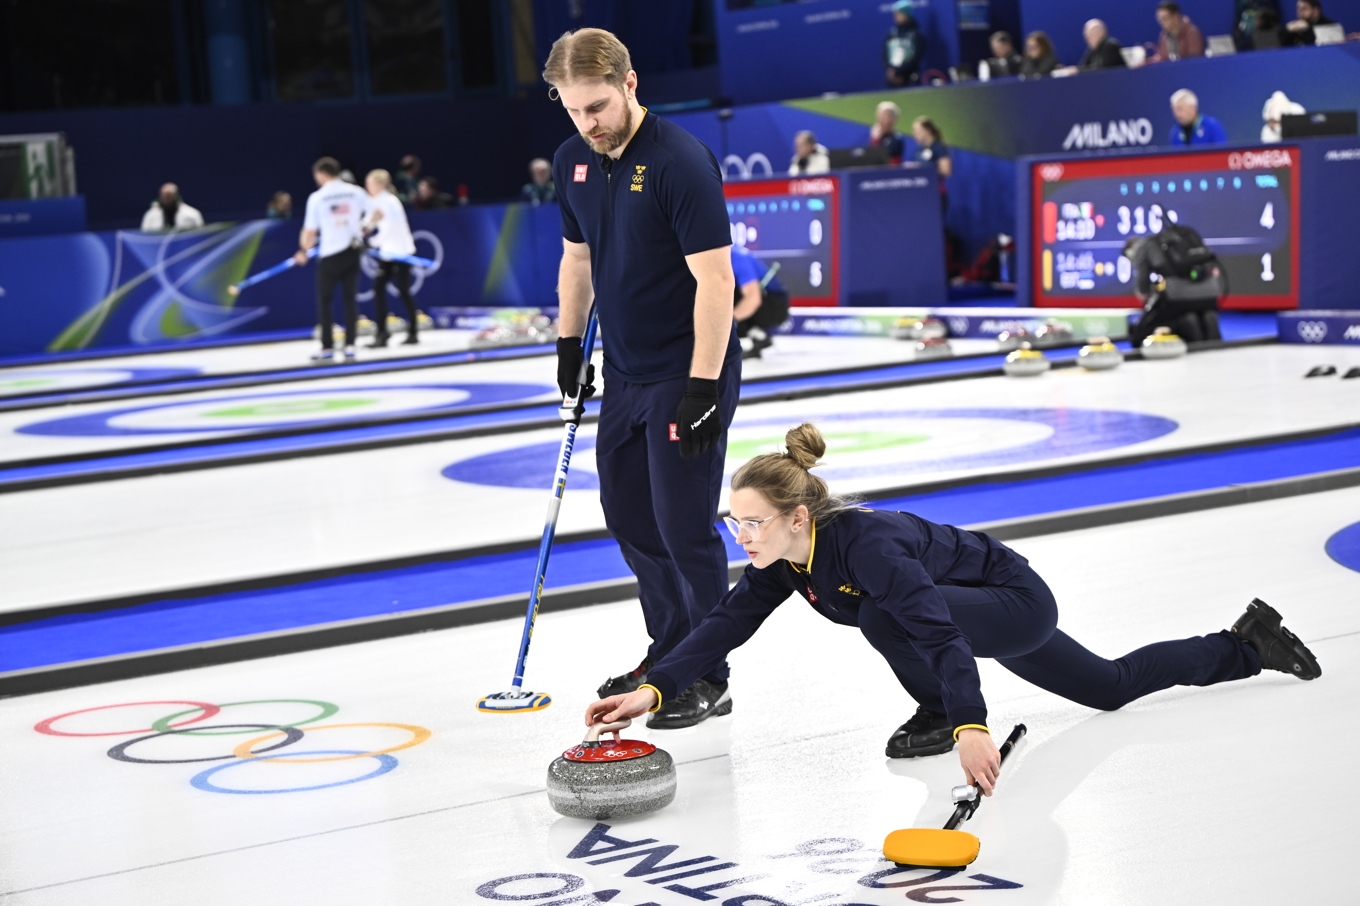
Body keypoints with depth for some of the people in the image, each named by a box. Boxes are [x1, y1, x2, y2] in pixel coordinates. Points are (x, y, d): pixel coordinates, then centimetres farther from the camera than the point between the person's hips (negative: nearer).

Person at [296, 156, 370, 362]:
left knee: (324, 301, 6)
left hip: (330, 254, -3)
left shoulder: (316, 197, -7)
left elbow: (310, 231, -5)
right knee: (350, 299, 9)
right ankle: (350, 345, 6)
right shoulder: (356, 192, 0)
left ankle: (327, 348, 4)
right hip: (352, 252, 3)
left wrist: (303, 251, 11)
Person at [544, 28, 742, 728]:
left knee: (685, 527, -5)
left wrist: (704, 386, -24)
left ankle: (707, 680, 8)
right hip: (626, 374, 8)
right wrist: (569, 344, 14)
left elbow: (715, 278, -22)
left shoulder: (680, 161, -20)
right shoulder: (573, 163, 4)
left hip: (687, 377, -8)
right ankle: (668, 655, 30)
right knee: (630, 517, 15)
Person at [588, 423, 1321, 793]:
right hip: (994, 614, 9)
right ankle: (1248, 644, 43)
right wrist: (654, 690, -30)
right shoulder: (782, 560, -15)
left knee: (881, 613, -32)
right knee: (1113, 688, 24)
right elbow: (727, 624, -17)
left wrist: (970, 727, -58)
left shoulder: (864, 543, -38)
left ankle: (937, 717, -4)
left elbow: (938, 630, -46)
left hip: (1020, 603, -9)